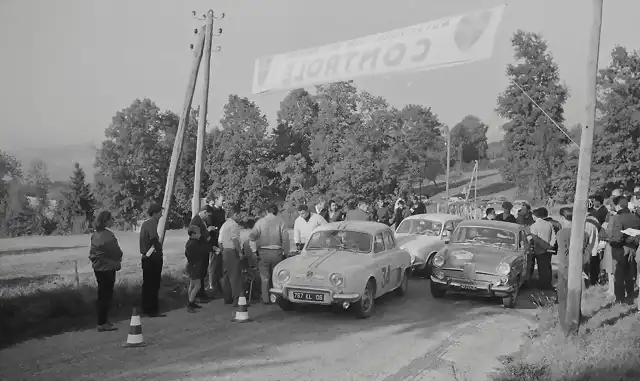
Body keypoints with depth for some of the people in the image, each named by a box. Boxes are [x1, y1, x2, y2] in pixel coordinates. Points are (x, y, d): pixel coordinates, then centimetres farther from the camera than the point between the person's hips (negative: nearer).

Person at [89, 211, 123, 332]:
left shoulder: (95, 234, 7)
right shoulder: (107, 236, -21)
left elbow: (93, 252, 13)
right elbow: (116, 252, -14)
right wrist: (118, 262, 4)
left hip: (98, 267, 9)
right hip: (107, 268, -9)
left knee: (102, 295, 16)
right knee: (106, 295, -1)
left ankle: (102, 321, 23)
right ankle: (102, 324, 4)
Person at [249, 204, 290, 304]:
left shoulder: (260, 221, -1)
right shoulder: (280, 222, -3)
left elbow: (252, 237, -5)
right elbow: (286, 239, -5)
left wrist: (255, 250, 2)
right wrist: (285, 253, 4)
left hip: (263, 252, 0)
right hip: (276, 252, 0)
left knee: (265, 277, 9)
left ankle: (266, 299, 12)